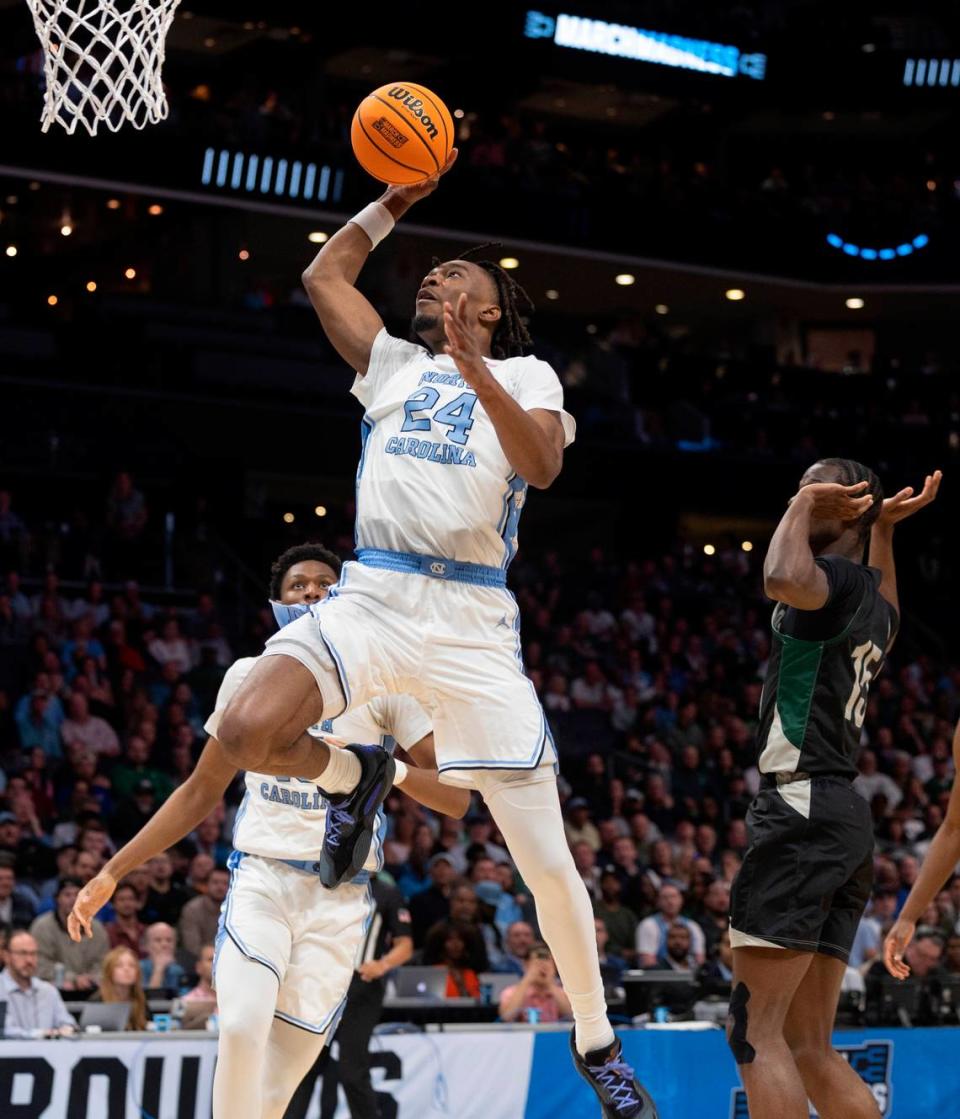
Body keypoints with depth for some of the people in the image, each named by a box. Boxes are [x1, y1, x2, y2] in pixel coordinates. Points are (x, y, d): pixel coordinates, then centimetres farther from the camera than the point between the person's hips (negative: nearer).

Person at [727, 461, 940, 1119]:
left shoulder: (839, 577, -8)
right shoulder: (873, 598, 20)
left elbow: (783, 579, -34)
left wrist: (804, 504, -16)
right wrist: (885, 529, 41)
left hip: (805, 805, -10)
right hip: (847, 817, 10)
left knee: (755, 1030, -12)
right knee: (810, 1048, 10)